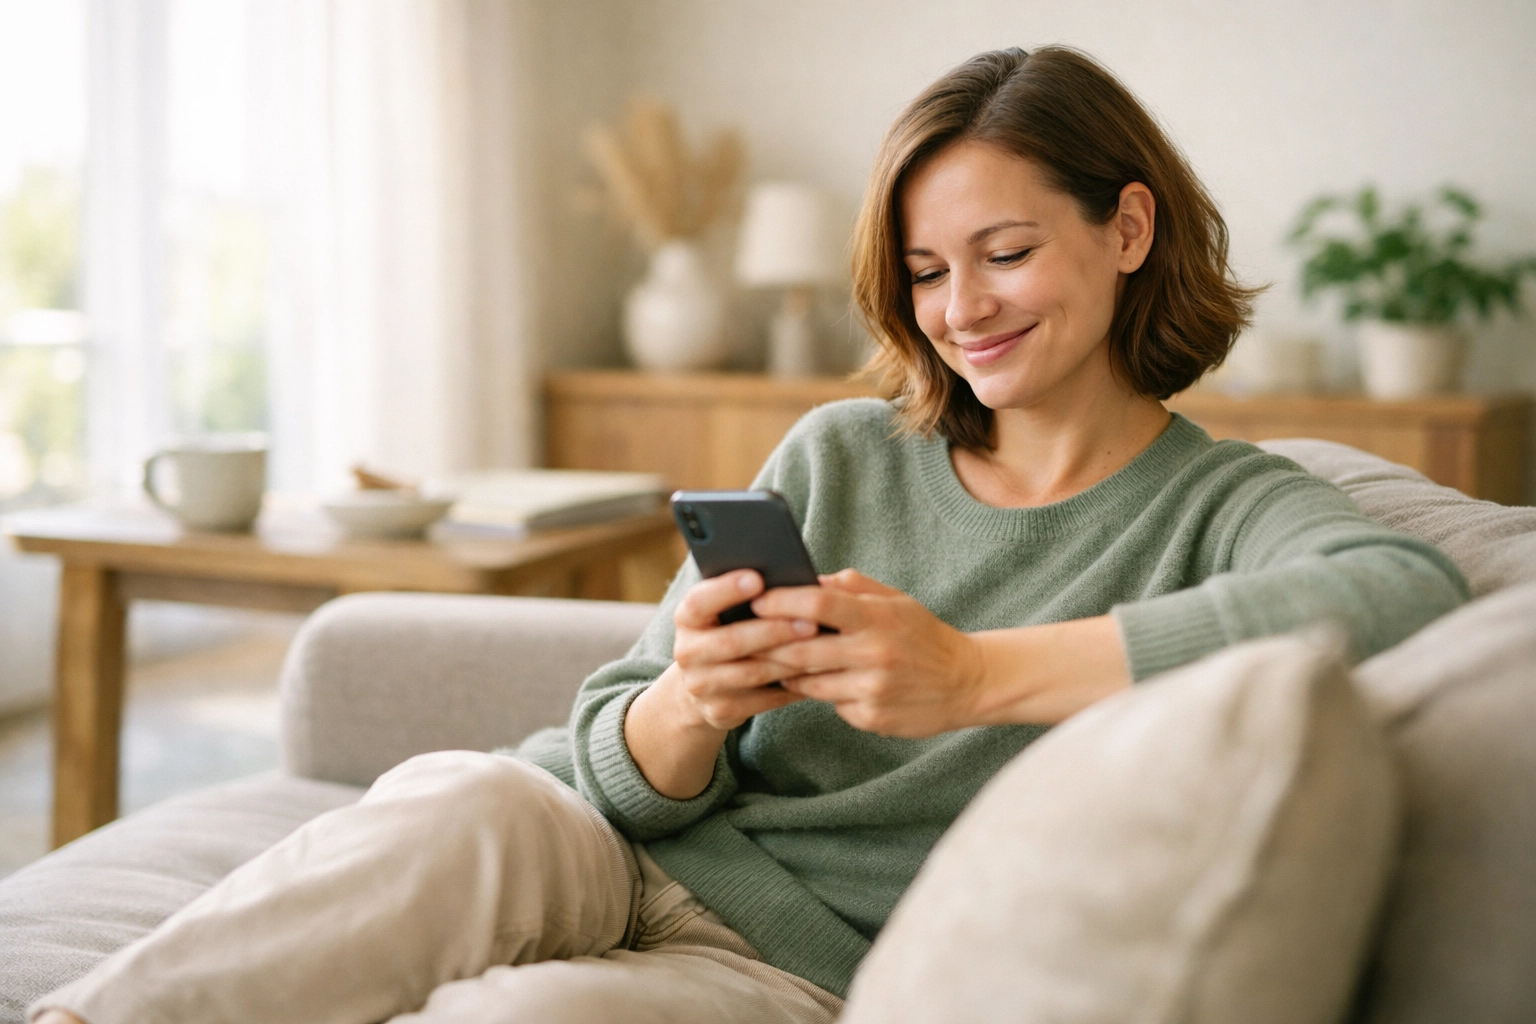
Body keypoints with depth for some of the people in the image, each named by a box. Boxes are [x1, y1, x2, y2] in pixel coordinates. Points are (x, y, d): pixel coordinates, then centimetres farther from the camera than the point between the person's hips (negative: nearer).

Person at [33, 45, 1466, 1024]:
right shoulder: (838, 456, 10)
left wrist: (980, 673, -32)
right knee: (466, 801, -31)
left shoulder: (1223, 508, -1)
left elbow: (1405, 591, -29)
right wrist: (693, 707, -19)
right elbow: (620, 772, 7)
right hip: (625, 871, 3)